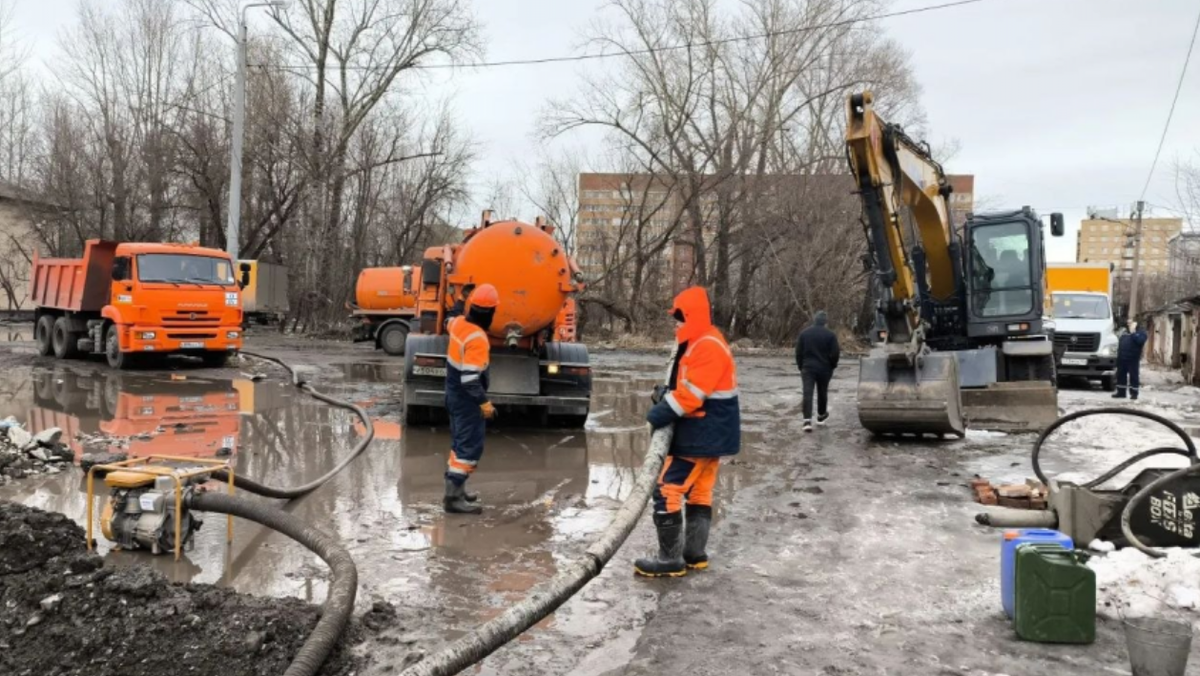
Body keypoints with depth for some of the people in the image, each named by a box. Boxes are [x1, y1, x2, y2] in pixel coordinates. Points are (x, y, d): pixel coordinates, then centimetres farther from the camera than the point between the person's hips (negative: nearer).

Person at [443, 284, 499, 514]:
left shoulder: (458, 323, -2)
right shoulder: (477, 339, -28)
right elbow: (470, 378, -31)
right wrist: (484, 402, -25)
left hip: (454, 392, 9)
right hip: (467, 399, -9)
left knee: (460, 442, 20)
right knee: (471, 447, -5)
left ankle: (455, 488, 30)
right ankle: (453, 496, -6)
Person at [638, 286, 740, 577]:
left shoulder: (708, 347, -21)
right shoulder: (698, 343, 15)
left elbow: (691, 394, -26)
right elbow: (687, 386, 19)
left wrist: (658, 414, -19)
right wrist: (666, 392, 0)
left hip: (701, 435, -11)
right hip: (710, 433, 11)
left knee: (668, 491, -9)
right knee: (699, 493, 16)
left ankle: (670, 559, -2)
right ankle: (695, 553, 26)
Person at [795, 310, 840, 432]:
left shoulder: (804, 333, 0)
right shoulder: (830, 335, -8)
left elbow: (798, 352, 3)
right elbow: (835, 353, -7)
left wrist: (801, 367, 13)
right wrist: (832, 366, 10)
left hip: (808, 368, 1)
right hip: (824, 369, -1)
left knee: (807, 393, -5)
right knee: (822, 392, 17)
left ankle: (807, 420, -18)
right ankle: (821, 415, 35)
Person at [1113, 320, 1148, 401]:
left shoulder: (1141, 332, -2)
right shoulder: (1125, 332, 19)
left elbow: (1140, 340, -23)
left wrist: (1133, 332, -19)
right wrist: (1118, 356, 13)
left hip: (1133, 359, -7)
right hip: (1122, 358, 7)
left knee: (1133, 376, -3)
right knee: (1121, 375, 9)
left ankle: (1134, 394, 3)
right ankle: (1121, 392, 17)